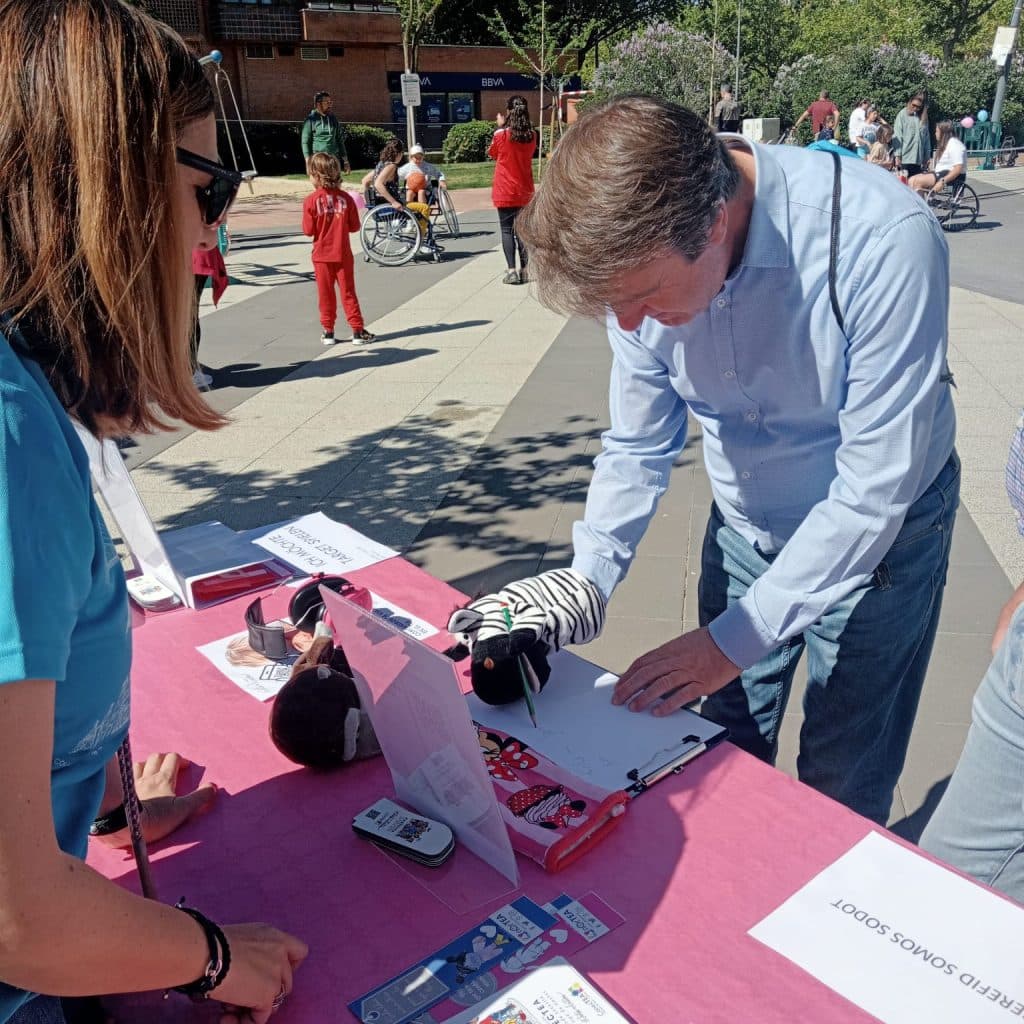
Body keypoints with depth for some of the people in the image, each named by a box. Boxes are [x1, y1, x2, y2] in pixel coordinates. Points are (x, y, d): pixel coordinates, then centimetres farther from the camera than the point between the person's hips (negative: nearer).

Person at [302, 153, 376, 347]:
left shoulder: (311, 201, -10)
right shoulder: (345, 198, -6)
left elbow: (308, 231, -9)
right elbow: (354, 226, -2)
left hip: (321, 255, -1)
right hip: (343, 254, 1)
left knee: (325, 294, 9)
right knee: (348, 292, 7)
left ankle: (328, 331, 14)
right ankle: (358, 331, 6)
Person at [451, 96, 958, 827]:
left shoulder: (883, 239, -33)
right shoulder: (645, 259, -17)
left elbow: (875, 487, -28)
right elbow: (638, 448, -5)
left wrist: (733, 640, -25)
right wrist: (588, 580, -17)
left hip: (879, 526, -3)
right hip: (746, 524, 4)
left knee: (841, 793, 7)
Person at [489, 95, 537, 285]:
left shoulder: (501, 135, -13)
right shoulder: (531, 136, -2)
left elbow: (492, 154, 5)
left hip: (505, 191, -3)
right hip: (525, 191, 3)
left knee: (507, 230, 1)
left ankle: (511, 271, -9)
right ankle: (523, 271, 12)